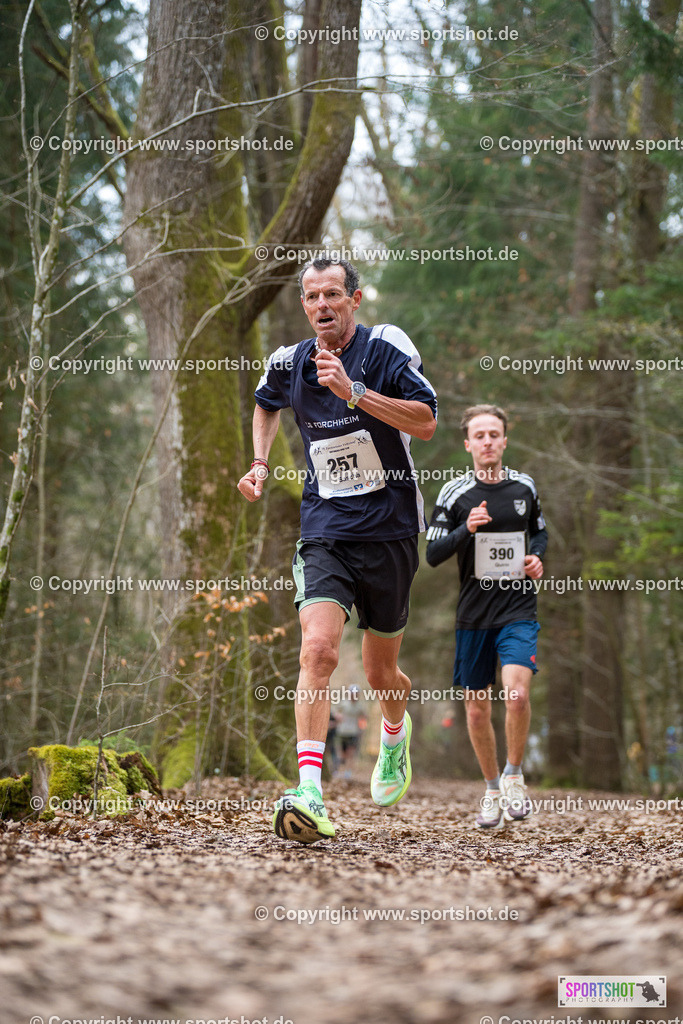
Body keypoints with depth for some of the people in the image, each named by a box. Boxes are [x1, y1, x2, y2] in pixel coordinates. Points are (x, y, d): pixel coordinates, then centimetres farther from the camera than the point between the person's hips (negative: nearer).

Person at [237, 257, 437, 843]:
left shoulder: (385, 348, -8)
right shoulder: (290, 363, 4)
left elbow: (426, 422, -18)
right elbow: (268, 403, 28)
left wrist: (354, 390, -26)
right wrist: (260, 463, 14)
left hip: (390, 530, -1)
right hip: (325, 531, 1)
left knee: (381, 673, 12)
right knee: (318, 650, -22)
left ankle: (395, 731, 49)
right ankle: (309, 795, -29)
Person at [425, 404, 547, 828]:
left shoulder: (524, 487, 5)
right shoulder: (455, 493, -1)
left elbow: (540, 531, 22)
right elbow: (433, 554, -2)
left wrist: (537, 558, 1)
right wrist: (467, 530, -18)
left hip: (519, 608, 0)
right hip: (473, 614, 1)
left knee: (517, 692, -21)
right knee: (477, 709, 7)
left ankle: (514, 776, 1)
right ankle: (493, 788, 27)